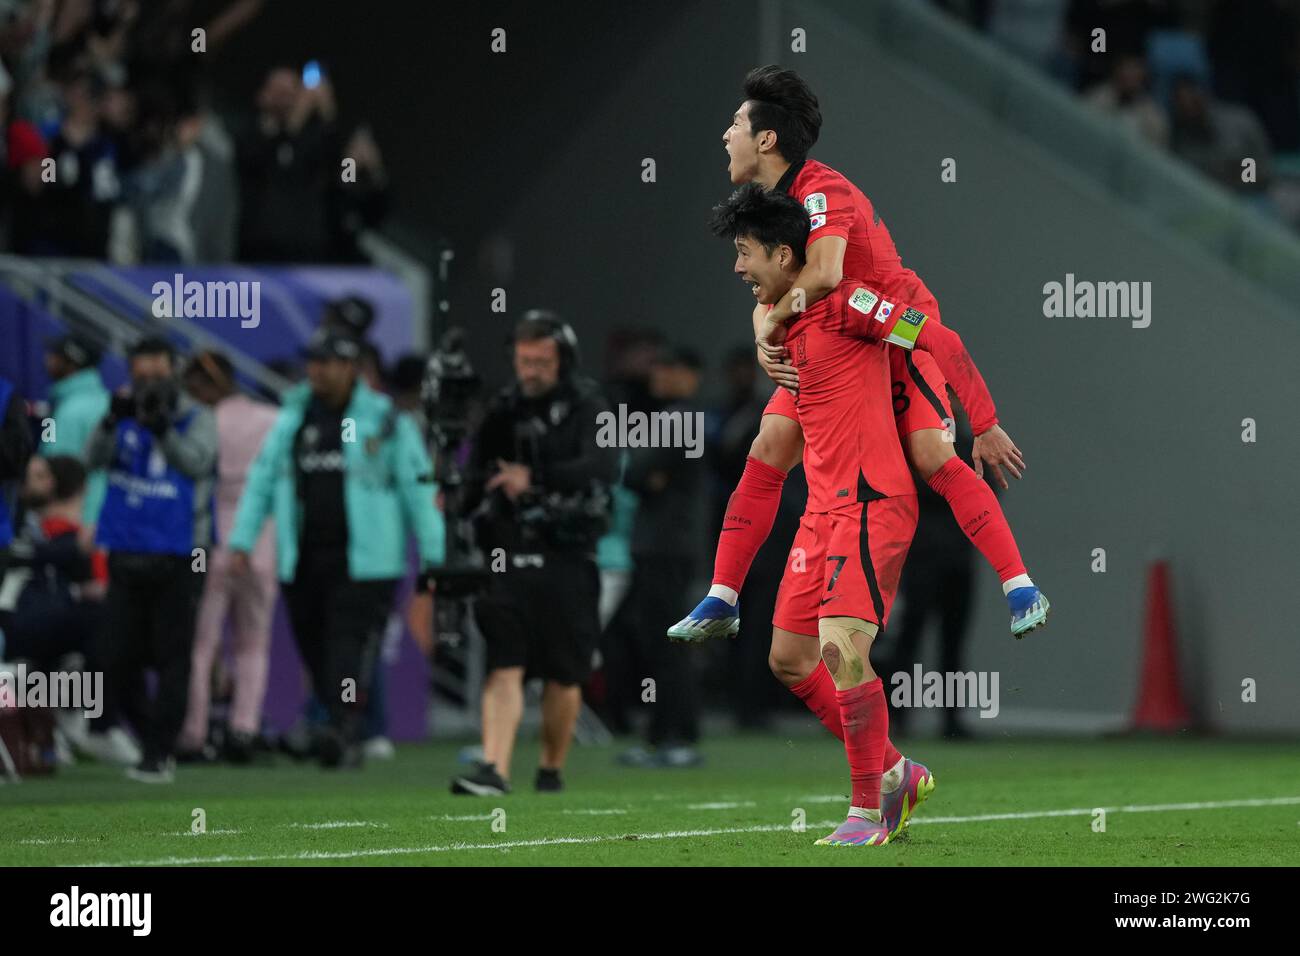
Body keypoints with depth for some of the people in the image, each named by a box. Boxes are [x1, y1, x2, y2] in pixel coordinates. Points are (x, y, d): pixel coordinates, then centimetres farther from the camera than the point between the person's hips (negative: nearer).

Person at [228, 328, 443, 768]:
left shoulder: (386, 422, 2)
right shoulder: (292, 418, 14)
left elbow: (420, 489, 3)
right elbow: (261, 480, 16)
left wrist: (433, 559, -1)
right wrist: (242, 542, 7)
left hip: (363, 562, -4)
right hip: (302, 560, 4)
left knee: (350, 645, -16)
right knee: (314, 650, 3)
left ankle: (344, 733, -27)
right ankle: (346, 736, 12)